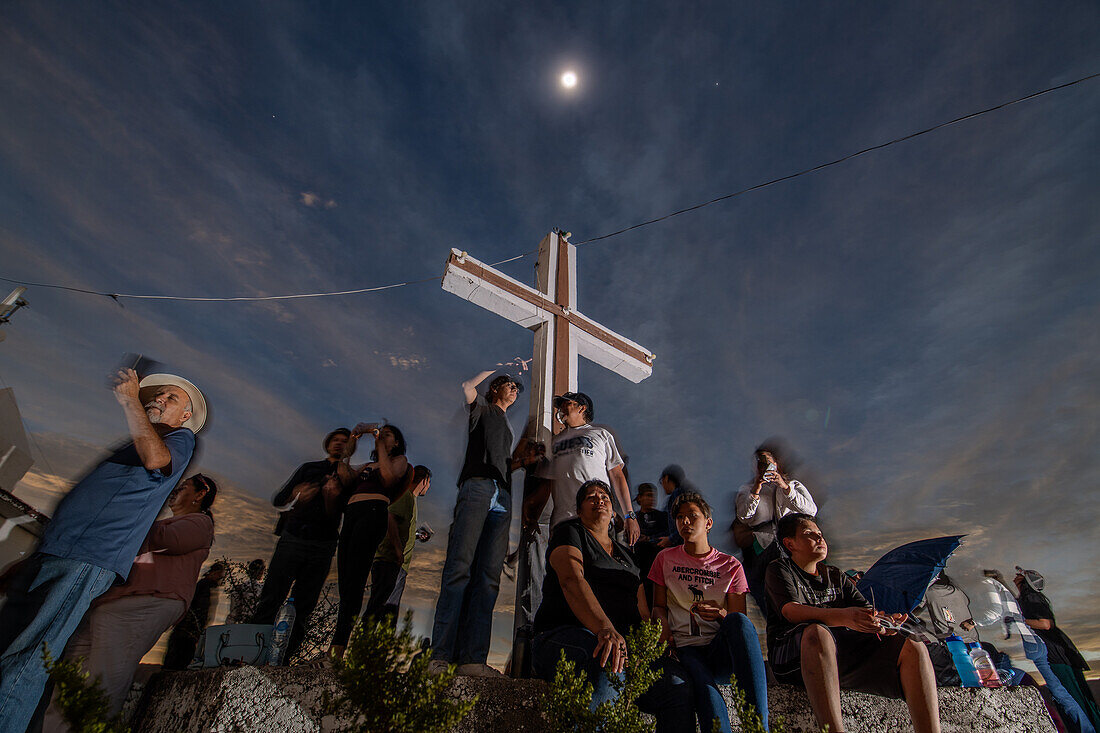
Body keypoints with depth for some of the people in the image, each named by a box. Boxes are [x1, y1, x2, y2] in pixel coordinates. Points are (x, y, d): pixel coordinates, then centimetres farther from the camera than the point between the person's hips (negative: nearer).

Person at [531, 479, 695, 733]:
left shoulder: (625, 553, 25)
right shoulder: (569, 532, 7)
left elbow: (642, 607, 19)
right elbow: (571, 579, -12)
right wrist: (605, 629, -28)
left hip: (621, 642, 5)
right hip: (564, 635, -5)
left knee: (677, 680, -22)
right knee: (608, 666, -38)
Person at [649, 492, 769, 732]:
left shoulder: (730, 566, 10)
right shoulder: (665, 559, 13)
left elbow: (739, 618, 8)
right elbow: (659, 605, 16)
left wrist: (722, 615, -16)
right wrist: (663, 624, -8)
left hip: (720, 650, 1)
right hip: (685, 649, -1)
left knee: (738, 620, -35)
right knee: (706, 692, -37)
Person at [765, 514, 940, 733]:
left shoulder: (836, 576, 29)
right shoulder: (779, 569, 10)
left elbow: (866, 609, 16)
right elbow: (791, 611, -9)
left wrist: (882, 620, -10)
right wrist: (843, 616, -25)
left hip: (844, 651, 5)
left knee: (913, 647, -14)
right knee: (818, 632, -39)